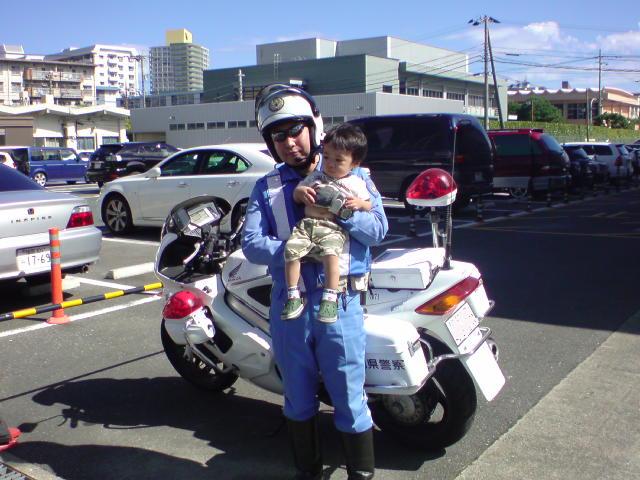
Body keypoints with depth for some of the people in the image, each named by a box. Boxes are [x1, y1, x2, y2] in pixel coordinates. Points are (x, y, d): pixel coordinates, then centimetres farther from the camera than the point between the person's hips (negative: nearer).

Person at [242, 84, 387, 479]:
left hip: (339, 302, -3)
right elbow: (251, 243, -6)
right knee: (299, 399, 17)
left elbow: (378, 228, -7)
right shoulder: (266, 188, 8)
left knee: (350, 399, 4)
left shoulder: (351, 173, 4)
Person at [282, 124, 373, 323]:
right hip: (306, 224, 3)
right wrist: (301, 192, -1)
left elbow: (369, 205, 16)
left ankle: (330, 298, -24)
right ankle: (293, 296, -11)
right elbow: (295, 194, 23)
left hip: (333, 229, -3)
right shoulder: (315, 176, 21)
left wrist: (358, 203, -6)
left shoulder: (356, 183, 13)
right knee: (291, 249, -21)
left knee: (330, 254, -34)